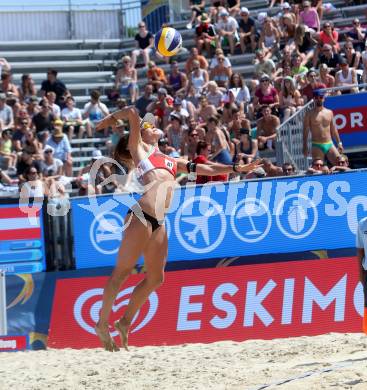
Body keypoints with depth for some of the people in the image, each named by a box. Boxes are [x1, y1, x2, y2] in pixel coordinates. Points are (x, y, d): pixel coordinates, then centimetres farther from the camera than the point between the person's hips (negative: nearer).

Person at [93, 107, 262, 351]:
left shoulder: (172, 161, 29)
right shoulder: (139, 148, 11)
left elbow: (205, 169, 30)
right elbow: (133, 113, 2)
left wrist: (237, 169, 27)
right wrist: (112, 118, 17)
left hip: (159, 223, 7)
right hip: (141, 216, -7)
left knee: (155, 278, 7)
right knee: (122, 272, -5)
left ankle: (126, 322, 20)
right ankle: (102, 323, 2)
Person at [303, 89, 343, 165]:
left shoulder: (329, 112, 11)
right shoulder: (309, 114, 0)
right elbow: (305, 131, -1)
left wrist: (339, 143, 14)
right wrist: (305, 147, -8)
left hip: (329, 145, 4)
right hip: (317, 146, -4)